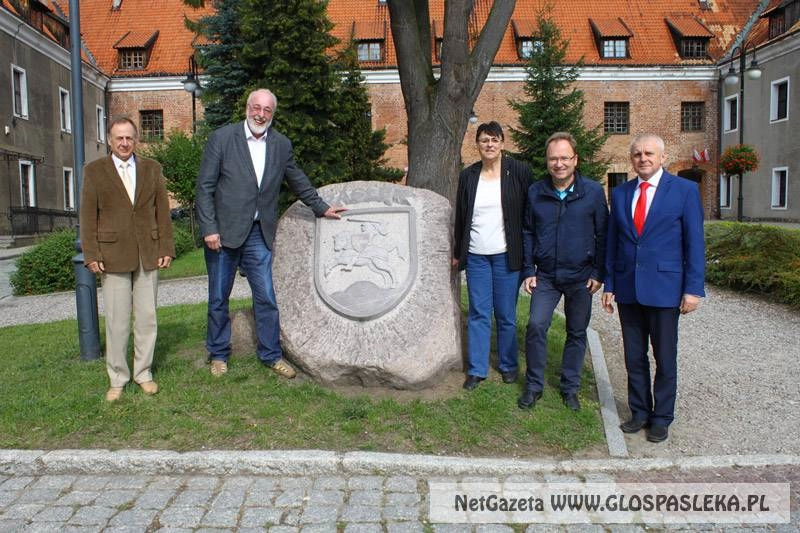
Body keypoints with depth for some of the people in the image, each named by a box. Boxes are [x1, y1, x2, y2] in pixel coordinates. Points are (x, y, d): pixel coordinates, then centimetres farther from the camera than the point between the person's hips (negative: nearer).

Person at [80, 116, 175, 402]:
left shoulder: (152, 168, 10)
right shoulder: (94, 171, 5)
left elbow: (162, 210, 8)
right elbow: (88, 216, 2)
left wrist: (166, 247, 2)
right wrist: (91, 255, -4)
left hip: (148, 254, 2)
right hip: (113, 255, -2)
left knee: (147, 317, 6)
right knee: (116, 321, 2)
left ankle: (144, 373, 19)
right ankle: (117, 379, 14)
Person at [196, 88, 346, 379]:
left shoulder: (281, 144, 6)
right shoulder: (221, 138, -5)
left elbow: (298, 181, 21)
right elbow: (204, 187, -6)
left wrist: (321, 207, 26)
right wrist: (209, 230, -12)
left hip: (259, 234, 3)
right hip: (223, 233, -2)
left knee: (266, 298, 3)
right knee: (218, 299, 9)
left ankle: (271, 354, 20)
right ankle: (218, 354, 26)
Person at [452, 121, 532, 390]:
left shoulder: (519, 172, -2)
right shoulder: (468, 175, 7)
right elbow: (460, 216, 12)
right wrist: (457, 252, 13)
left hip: (506, 255, -2)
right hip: (476, 255, 2)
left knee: (506, 314, 7)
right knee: (478, 314, 6)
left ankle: (508, 365, 23)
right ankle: (476, 369, 15)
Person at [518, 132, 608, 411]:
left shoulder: (593, 191, -5)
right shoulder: (535, 192, 0)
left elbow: (602, 234, -1)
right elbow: (528, 233, 7)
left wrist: (598, 273, -4)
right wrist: (528, 271, 2)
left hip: (580, 277, 0)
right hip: (546, 276, 1)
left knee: (577, 333, 9)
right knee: (536, 326, -10)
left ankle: (570, 388, 26)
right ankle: (534, 385, 7)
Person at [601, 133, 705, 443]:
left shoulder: (685, 190, -2)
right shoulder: (620, 194, 9)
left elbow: (694, 242, -4)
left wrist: (693, 288, -9)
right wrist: (610, 285, 8)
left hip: (664, 288, -3)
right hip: (628, 289, 4)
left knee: (665, 359, 7)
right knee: (634, 358, 11)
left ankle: (661, 418, 22)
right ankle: (640, 412, 27)